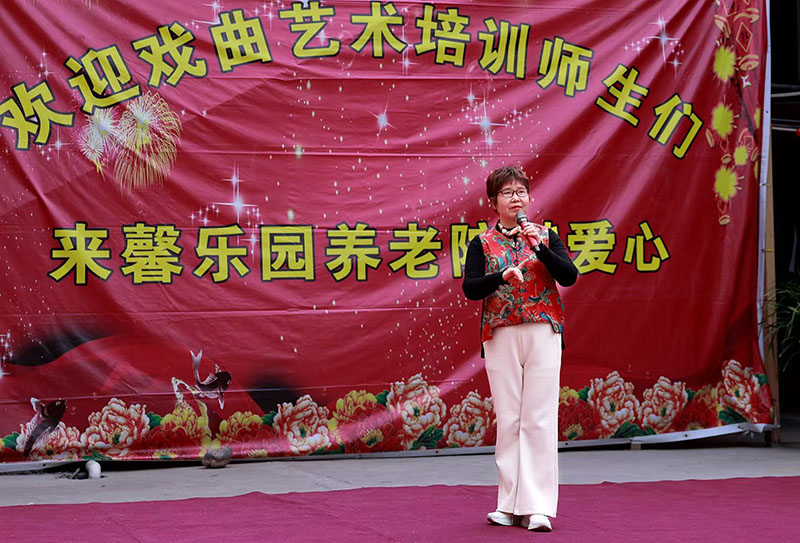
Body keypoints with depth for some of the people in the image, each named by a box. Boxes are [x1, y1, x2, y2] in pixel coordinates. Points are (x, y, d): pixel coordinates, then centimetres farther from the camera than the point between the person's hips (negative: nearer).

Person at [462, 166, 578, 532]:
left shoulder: (546, 236, 9)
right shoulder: (482, 244, 8)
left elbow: (569, 276, -4)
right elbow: (469, 288, -4)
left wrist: (539, 247, -16)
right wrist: (502, 276, -21)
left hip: (543, 333, 0)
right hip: (501, 336, 0)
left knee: (539, 419, -5)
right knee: (508, 419, 2)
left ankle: (537, 506, -5)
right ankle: (510, 505, 9)